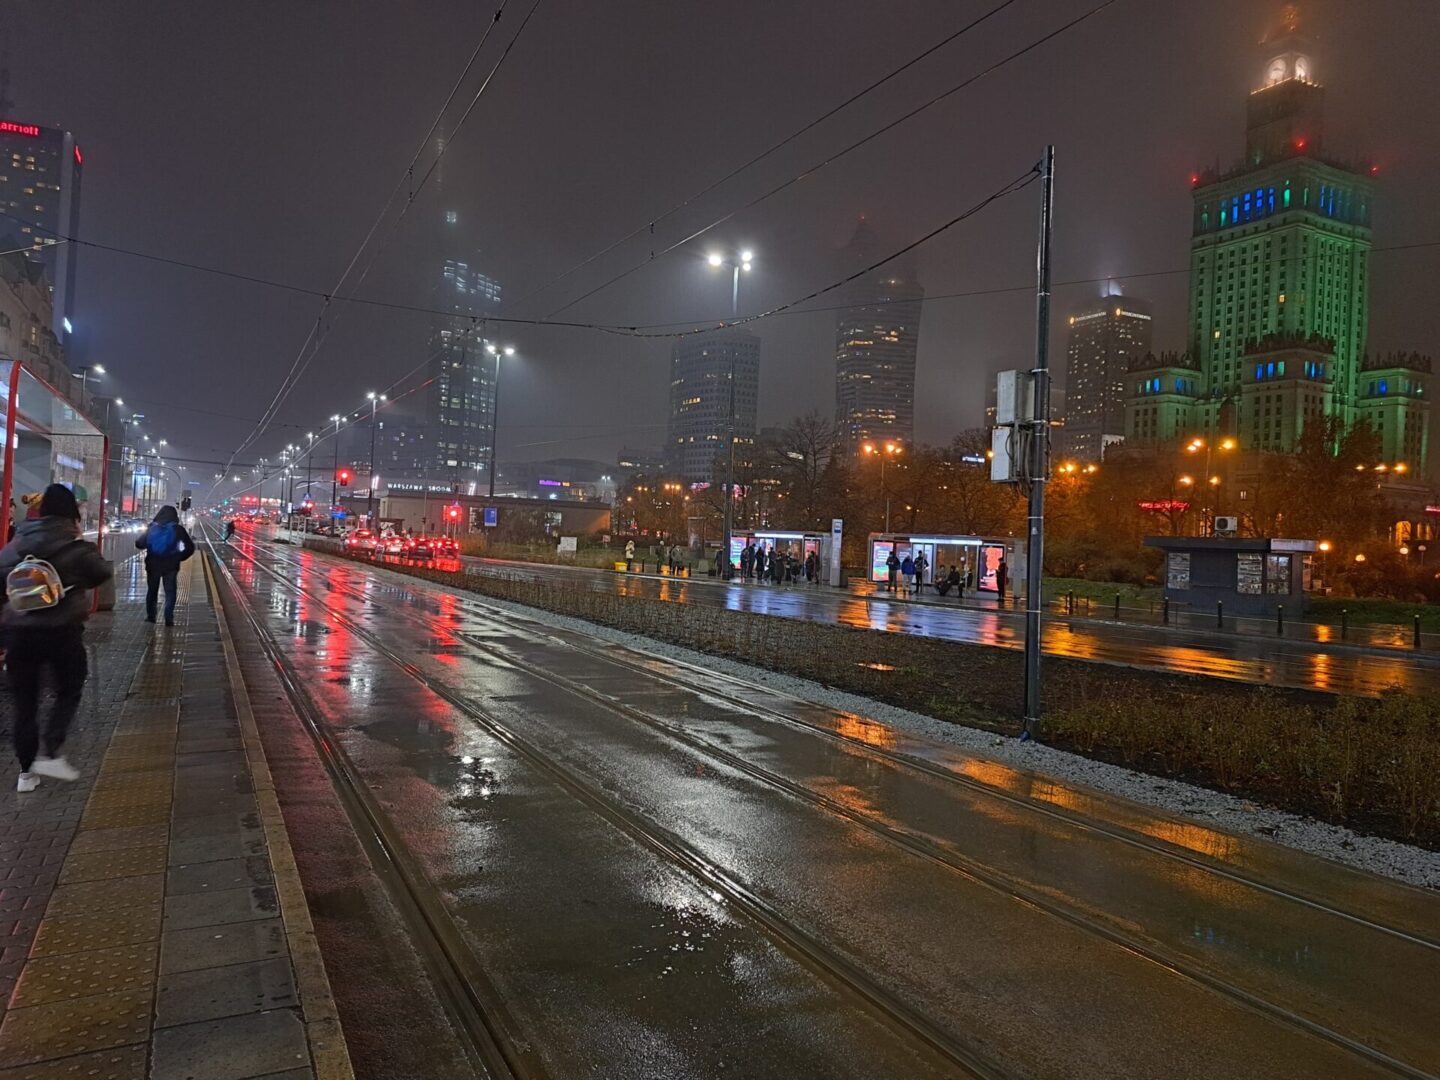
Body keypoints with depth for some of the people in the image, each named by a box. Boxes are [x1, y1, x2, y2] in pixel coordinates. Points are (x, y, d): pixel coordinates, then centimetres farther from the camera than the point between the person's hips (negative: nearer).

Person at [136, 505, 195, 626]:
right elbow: (190, 547, -5)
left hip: (153, 565, 2)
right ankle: (168, 619, -6)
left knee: (152, 591, 18)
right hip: (170, 566, -2)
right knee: (170, 592, 3)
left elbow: (139, 544, 1)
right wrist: (180, 557, 6)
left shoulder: (152, 528, -1)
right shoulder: (178, 529, -5)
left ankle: (150, 616, 22)